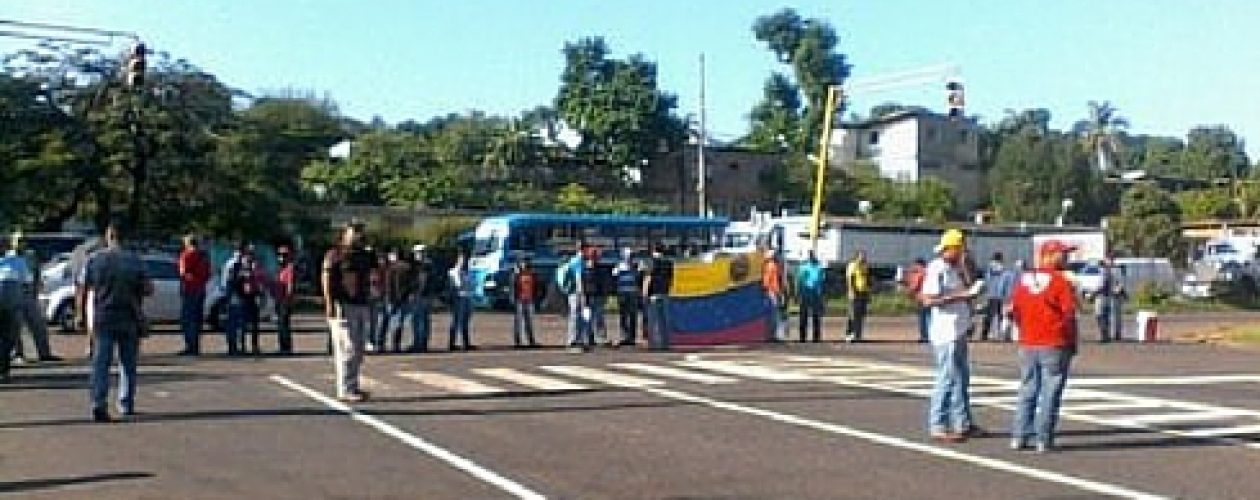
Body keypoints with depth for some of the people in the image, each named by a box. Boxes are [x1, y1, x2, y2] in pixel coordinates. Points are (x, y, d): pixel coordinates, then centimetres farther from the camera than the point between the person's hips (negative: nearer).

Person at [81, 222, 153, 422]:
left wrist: (81, 314, 12)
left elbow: (84, 289, 0)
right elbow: (148, 290, -6)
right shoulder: (134, 261, -5)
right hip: (129, 319, 0)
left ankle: (99, 404, -16)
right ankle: (126, 405, 17)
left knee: (100, 363, -1)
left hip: (102, 319, 0)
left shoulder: (94, 260, -1)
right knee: (128, 364, 12)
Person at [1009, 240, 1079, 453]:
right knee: (1050, 393, 0)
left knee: (1027, 391, 12)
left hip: (1028, 345, 5)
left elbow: (1014, 310, 9)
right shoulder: (1061, 281, -10)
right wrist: (1072, 342, -2)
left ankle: (1018, 437, 12)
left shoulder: (1024, 280, 8)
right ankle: (1044, 440, 1)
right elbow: (1069, 313, -12)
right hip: (1055, 346, -5)